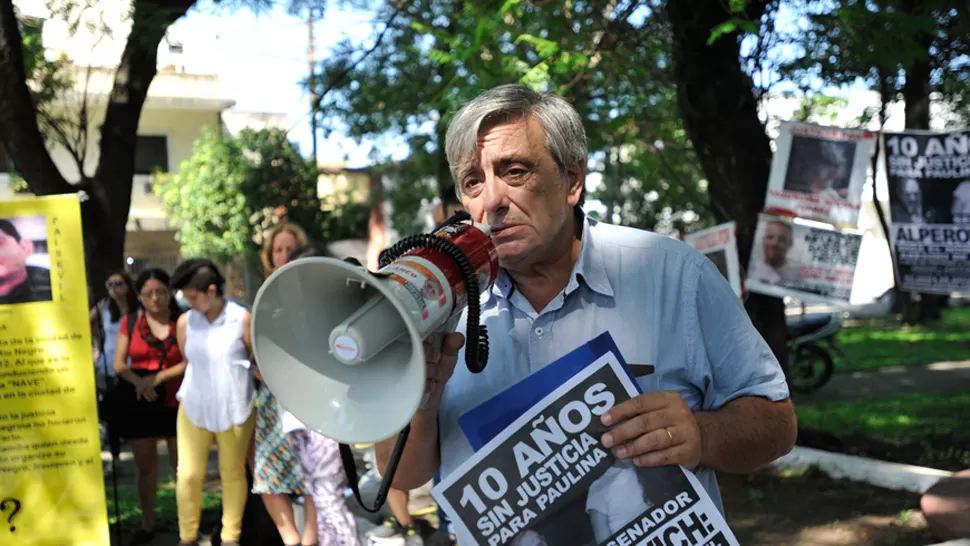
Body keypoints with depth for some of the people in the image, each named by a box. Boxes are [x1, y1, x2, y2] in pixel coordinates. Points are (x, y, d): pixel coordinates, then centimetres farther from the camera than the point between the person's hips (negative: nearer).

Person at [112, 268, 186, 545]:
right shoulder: (130, 321, 3)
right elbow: (119, 364, 0)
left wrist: (158, 378, -16)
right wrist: (138, 381, -18)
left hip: (176, 403, -2)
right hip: (139, 404, 2)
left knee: (182, 466, 1)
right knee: (145, 467, 10)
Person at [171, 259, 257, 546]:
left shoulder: (242, 318, -11)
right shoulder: (185, 321, -4)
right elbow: (187, 361, 10)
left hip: (234, 408, -2)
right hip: (193, 407, 2)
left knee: (233, 473, 11)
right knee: (188, 474, 3)